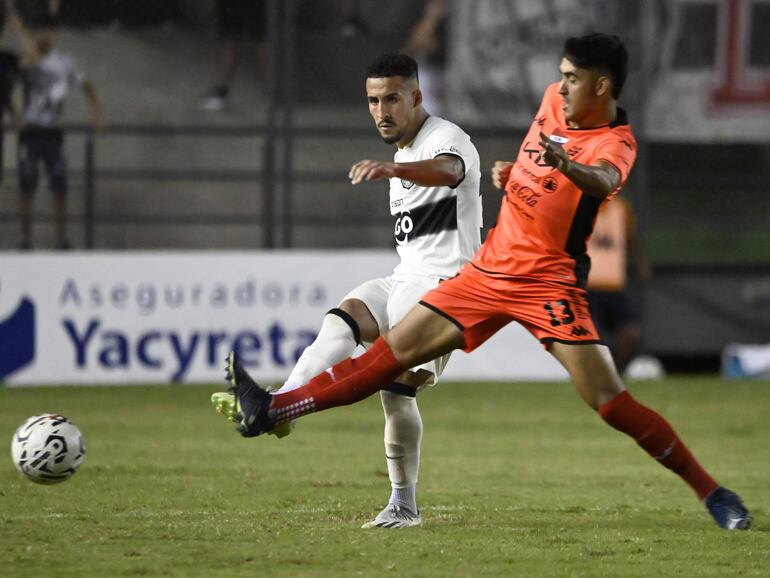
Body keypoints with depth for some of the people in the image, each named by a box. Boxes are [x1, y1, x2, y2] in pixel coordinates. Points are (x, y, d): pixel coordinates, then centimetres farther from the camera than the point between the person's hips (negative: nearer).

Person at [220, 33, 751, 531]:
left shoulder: (615, 143, -17)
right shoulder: (556, 101, 5)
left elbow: (604, 181, -42)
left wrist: (568, 165, -62)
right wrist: (512, 169, 11)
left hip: (549, 281, -7)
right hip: (491, 267, 7)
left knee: (607, 398, -17)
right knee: (395, 349, 6)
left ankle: (710, 492, -7)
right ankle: (272, 410, 5)